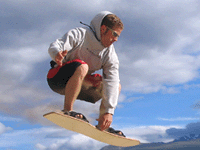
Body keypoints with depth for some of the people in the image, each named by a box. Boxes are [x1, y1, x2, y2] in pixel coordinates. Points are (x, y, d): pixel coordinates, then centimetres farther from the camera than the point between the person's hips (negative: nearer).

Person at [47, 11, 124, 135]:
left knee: (117, 86, 1)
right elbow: (55, 46, -24)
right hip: (57, 78, -6)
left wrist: (109, 111, -23)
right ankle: (67, 110, -34)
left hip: (80, 85, 7)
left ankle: (102, 126, -4)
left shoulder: (110, 54, -2)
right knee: (82, 66, -36)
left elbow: (112, 82, -12)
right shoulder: (81, 34, -15)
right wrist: (57, 54, -51)